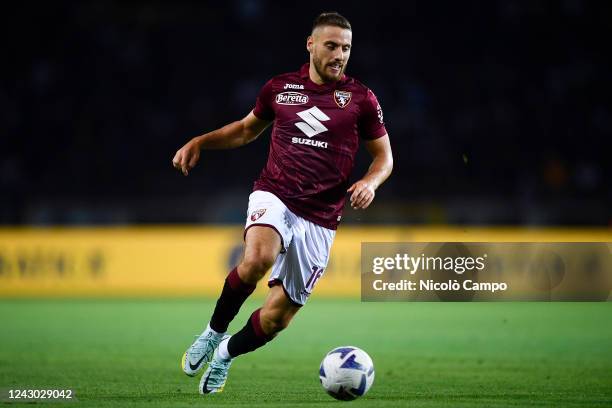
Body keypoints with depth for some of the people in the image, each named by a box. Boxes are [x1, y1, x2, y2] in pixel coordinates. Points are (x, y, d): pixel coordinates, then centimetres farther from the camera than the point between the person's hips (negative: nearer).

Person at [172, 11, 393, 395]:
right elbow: (248, 128, 23)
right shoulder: (280, 88, 6)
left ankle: (226, 353, 31)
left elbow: (384, 155, 9)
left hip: (320, 218, 1)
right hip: (274, 197, -1)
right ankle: (214, 332, -10)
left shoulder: (361, 98, 1)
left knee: (277, 316, 0)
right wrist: (200, 142, 11)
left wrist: (371, 181, -13)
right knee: (258, 259, -35)